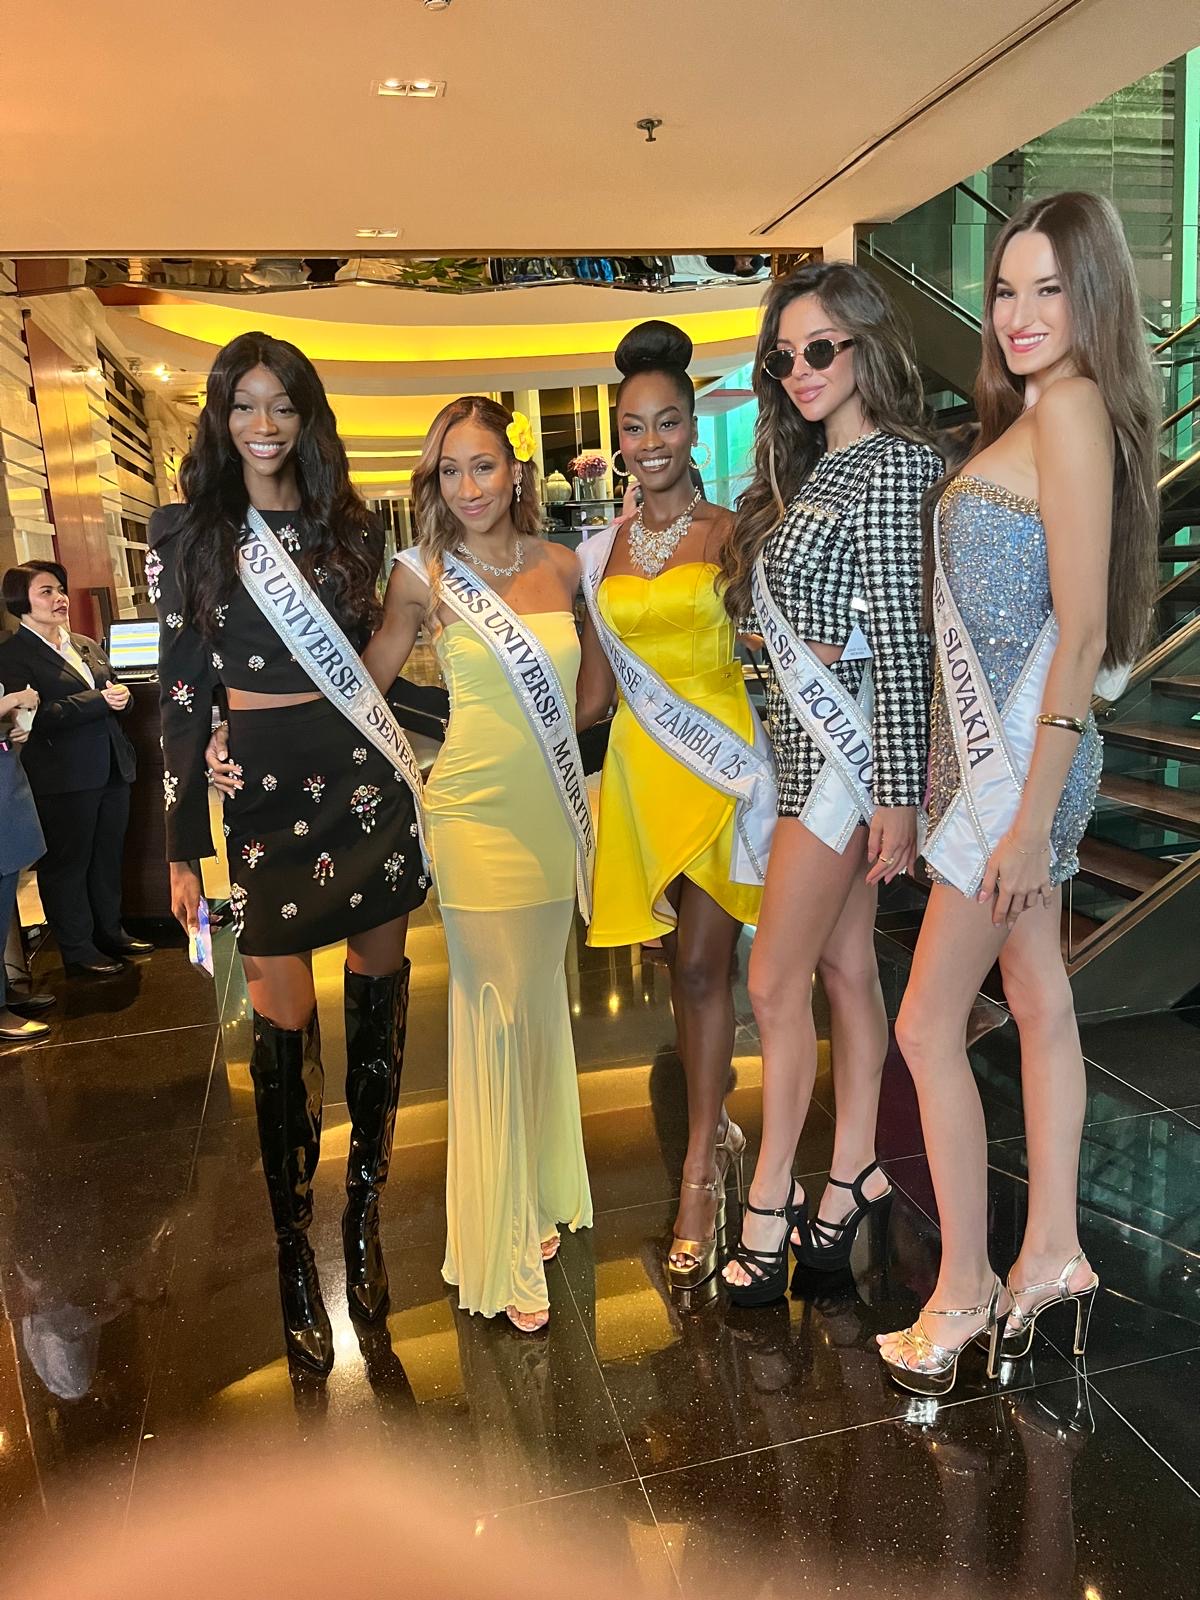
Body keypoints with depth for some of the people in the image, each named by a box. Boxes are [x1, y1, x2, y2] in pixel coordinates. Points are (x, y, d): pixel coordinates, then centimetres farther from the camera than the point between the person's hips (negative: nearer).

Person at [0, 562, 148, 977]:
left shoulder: (86, 645, 15)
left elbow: (114, 693, 21)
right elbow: (38, 716, -19)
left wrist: (120, 694, -3)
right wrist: (99, 700, -20)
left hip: (111, 768, 7)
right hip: (64, 778, -7)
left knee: (108, 857, 16)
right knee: (67, 864, 5)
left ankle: (110, 933, 30)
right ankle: (78, 952, 16)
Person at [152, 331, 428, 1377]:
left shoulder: (350, 526, 10)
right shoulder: (188, 533, 4)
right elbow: (182, 694, 3)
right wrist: (183, 845, 1)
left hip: (370, 777, 2)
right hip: (266, 788, -2)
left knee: (378, 995, 7)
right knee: (284, 1022, 0)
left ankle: (365, 1216, 25)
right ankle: (294, 1252, 18)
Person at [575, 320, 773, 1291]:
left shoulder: (730, 534, -2)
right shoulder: (602, 550, 9)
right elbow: (593, 690, 11)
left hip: (718, 757, -4)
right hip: (639, 768, 4)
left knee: (701, 965, -3)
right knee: (684, 963, 10)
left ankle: (700, 1175, 9)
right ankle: (717, 1125, 30)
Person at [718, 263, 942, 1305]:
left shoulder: (889, 466, -11)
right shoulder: (814, 466, 16)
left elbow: (900, 640, -17)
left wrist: (897, 794, -19)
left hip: (851, 737, -9)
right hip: (807, 735, 9)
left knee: (776, 980, -5)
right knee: (844, 964, 13)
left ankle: (770, 1203, 10)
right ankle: (854, 1171, 26)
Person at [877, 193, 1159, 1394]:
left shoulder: (1072, 408, -13)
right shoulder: (1033, 414, 15)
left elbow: (1081, 632, -19)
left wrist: (1031, 816, -20)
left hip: (1023, 756, -10)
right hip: (994, 752, 10)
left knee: (927, 1026, -2)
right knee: (1041, 1006, 14)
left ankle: (965, 1294, 14)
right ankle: (1051, 1256, 29)